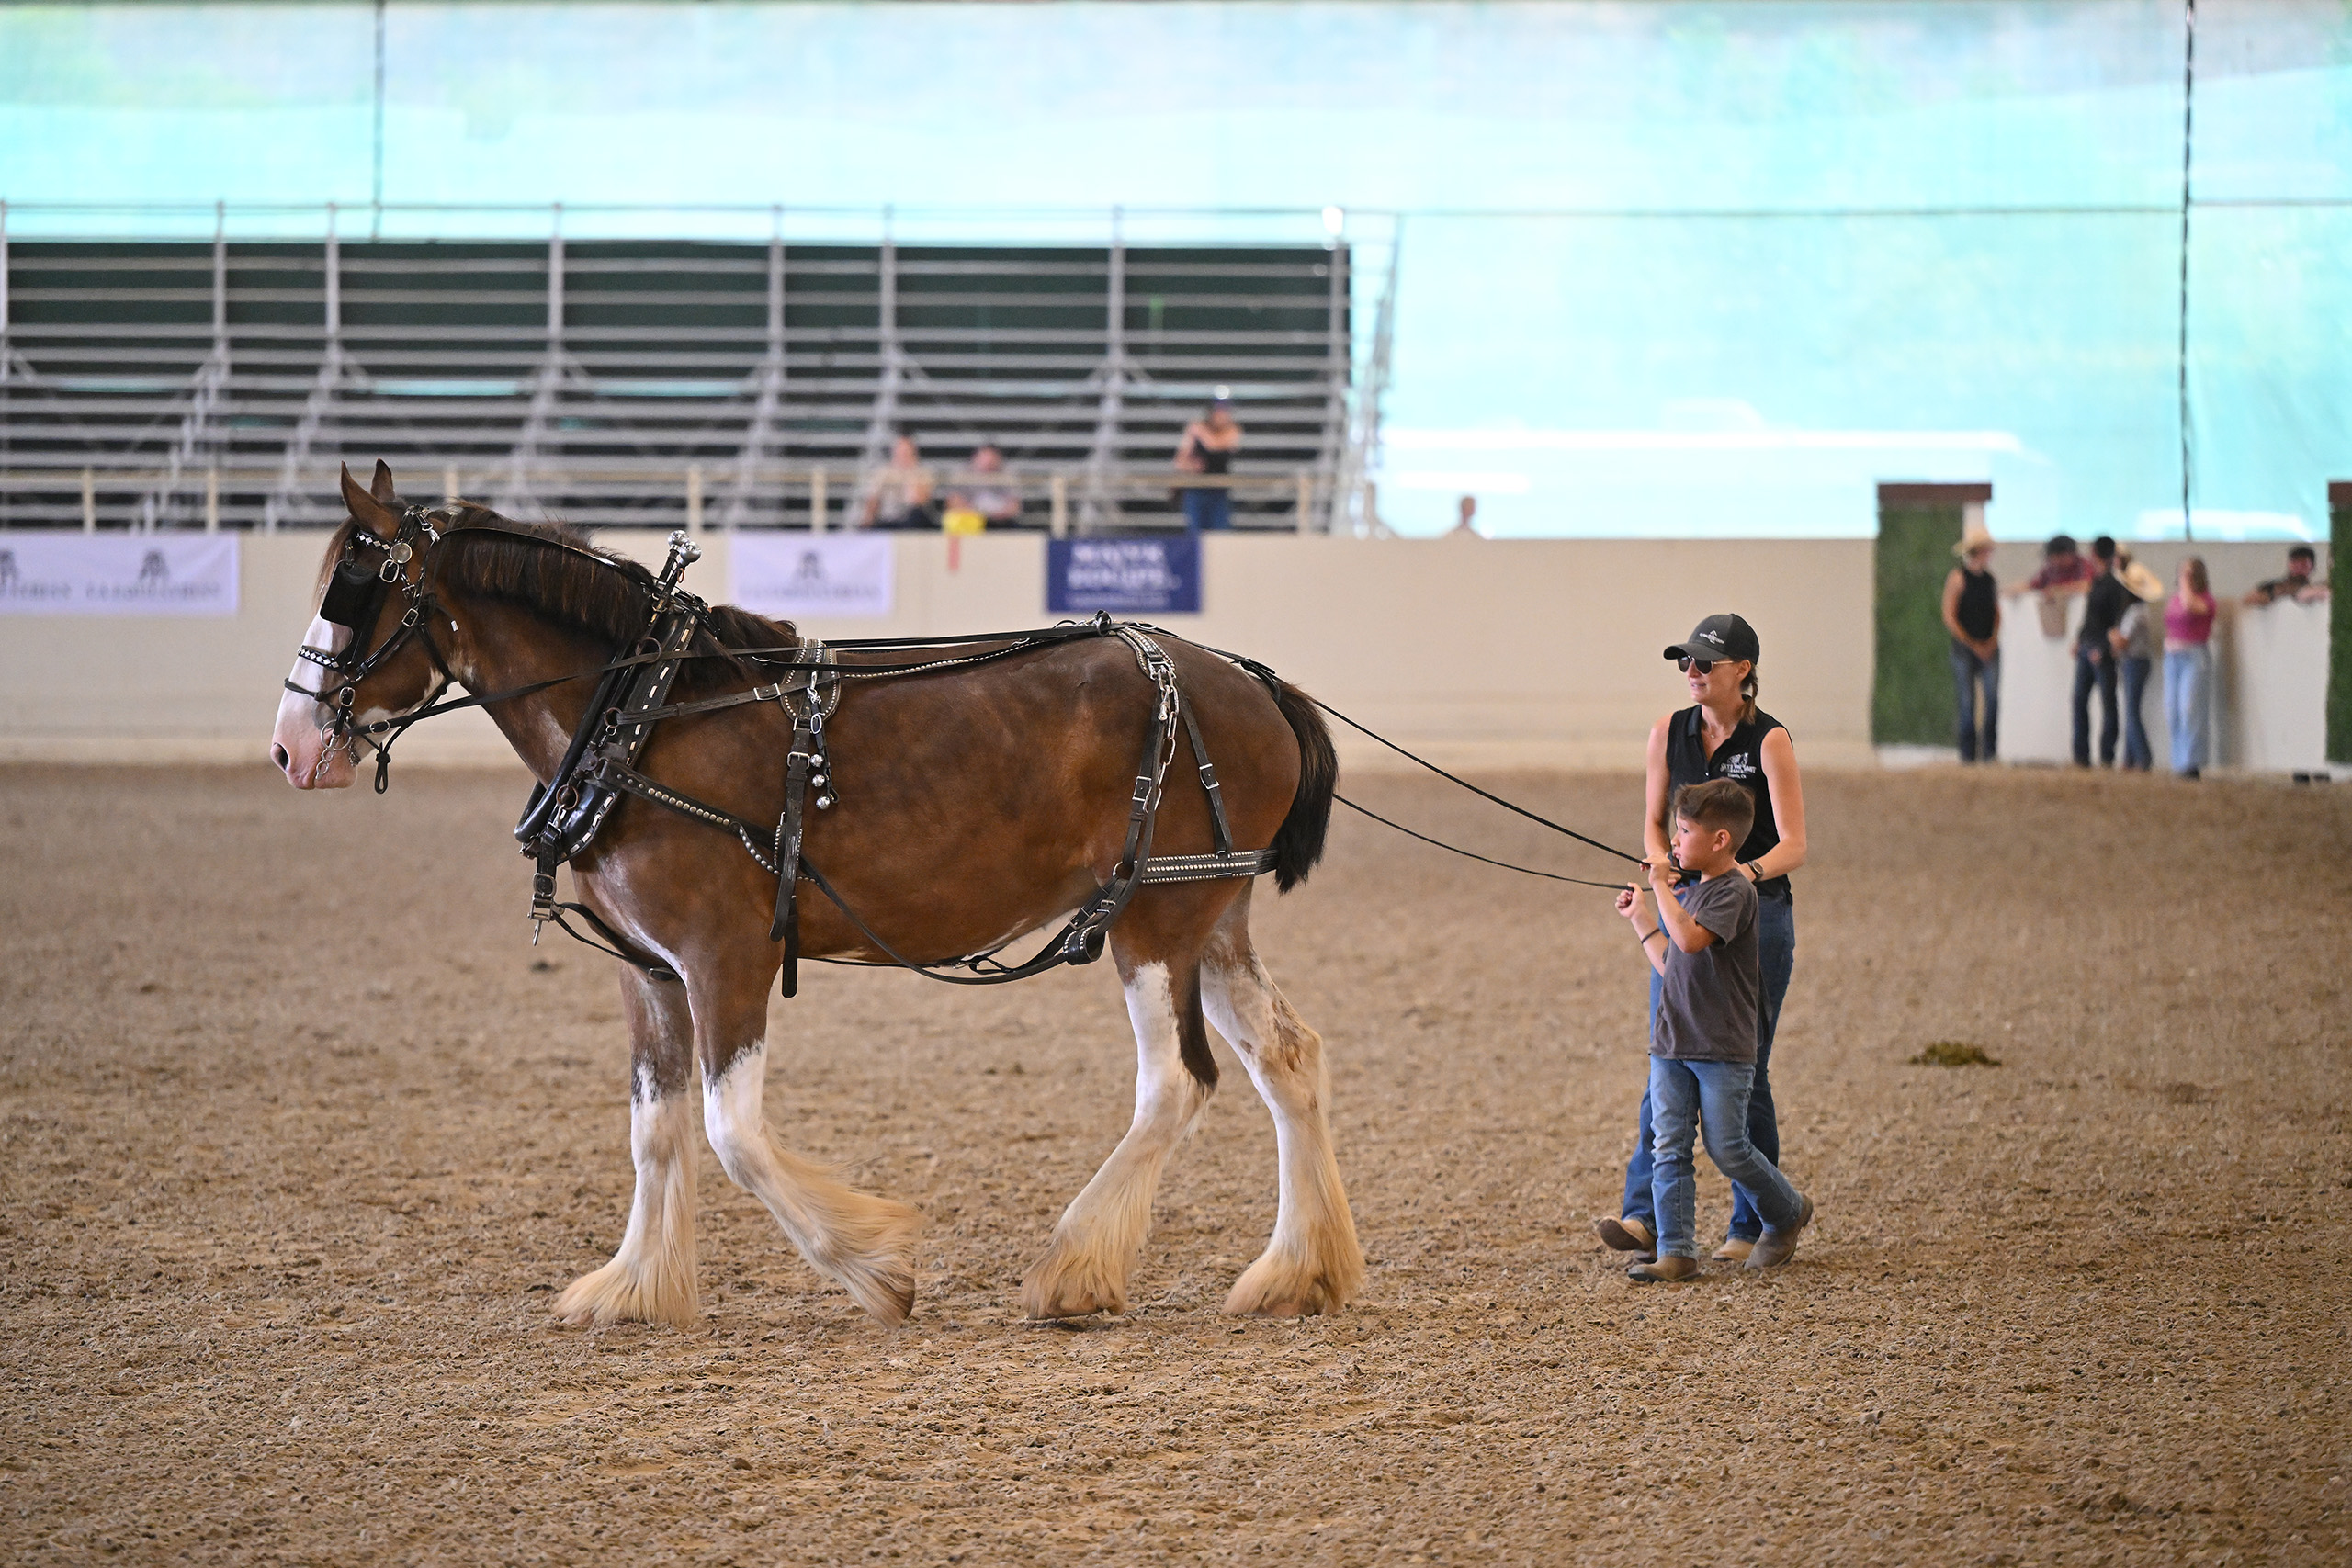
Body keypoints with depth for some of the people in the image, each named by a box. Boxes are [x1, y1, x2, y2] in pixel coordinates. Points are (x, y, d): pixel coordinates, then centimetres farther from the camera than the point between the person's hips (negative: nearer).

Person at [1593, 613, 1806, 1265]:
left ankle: (1753, 1226, 11)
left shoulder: (1770, 740, -11)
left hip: (1756, 912, -4)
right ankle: (1644, 1216, -8)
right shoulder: (1670, 732, 3)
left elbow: (1794, 846, -16)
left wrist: (1748, 871, -36)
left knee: (1743, 1072, 0)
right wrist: (1662, 865, -8)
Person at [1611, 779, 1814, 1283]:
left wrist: (1661, 888, -19)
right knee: (1669, 1147, 0)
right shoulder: (1688, 895, 15)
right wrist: (1641, 916, 19)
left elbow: (1690, 939, -28)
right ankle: (1676, 1252, 0)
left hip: (1723, 1051, -8)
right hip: (1671, 1044, 8)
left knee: (1727, 1149, -1)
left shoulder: (1734, 891, -13)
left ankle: (1788, 1213, 23)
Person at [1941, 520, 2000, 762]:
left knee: (1993, 698, -7)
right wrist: (1973, 645, -9)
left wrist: (1993, 640, 1)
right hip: (1965, 648, -4)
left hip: (1988, 648, 4)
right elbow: (1949, 618, -8)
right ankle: (1968, 753, 4)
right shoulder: (1957, 578, -6)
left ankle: (1990, 751, -2)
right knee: (1968, 701, -2)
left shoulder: (1989, 578, 11)